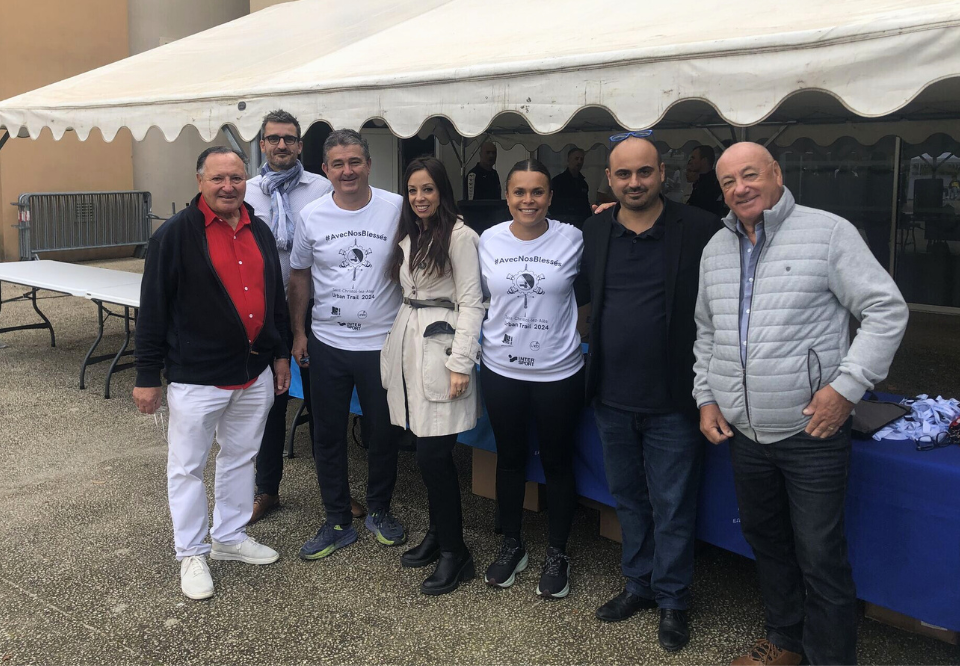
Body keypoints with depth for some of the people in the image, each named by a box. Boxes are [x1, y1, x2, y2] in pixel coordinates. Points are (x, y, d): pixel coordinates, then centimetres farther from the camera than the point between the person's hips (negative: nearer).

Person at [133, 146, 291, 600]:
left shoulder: (259, 232, 8)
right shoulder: (176, 234, -10)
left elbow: (275, 296, 17)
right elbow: (153, 309, -9)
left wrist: (280, 354, 15)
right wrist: (148, 376, -9)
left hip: (255, 374, 6)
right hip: (197, 376, -6)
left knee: (241, 457, 18)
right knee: (188, 466, 7)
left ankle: (230, 537, 35)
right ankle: (192, 554, 23)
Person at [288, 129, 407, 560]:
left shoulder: (397, 209, -8)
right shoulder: (311, 216, -1)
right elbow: (300, 275, 10)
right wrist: (298, 331, 10)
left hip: (382, 343, -2)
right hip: (327, 343, 2)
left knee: (383, 434, 11)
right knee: (328, 436, 10)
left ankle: (379, 510, 33)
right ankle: (338, 522, 26)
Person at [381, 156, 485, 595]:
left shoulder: (460, 236, -7)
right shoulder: (409, 237, 16)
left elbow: (471, 302, -10)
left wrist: (461, 363, -15)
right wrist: (394, 349, 15)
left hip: (441, 350, -7)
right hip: (408, 347, 7)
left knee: (433, 455, -7)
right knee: (428, 453, 10)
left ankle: (455, 553, 7)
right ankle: (438, 534, 26)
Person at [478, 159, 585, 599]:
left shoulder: (572, 239, -8)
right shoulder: (489, 240, -1)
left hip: (558, 372, -2)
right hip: (501, 369, 2)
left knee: (557, 463, 10)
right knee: (509, 459, 16)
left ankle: (557, 554, 28)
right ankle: (510, 546, 34)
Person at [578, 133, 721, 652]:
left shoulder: (700, 230, -9)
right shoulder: (594, 230, 3)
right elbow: (582, 294, 14)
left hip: (671, 399, -4)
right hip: (612, 396, 5)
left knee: (672, 507, 8)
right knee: (628, 498, 19)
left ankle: (672, 599, 27)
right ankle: (640, 583, 38)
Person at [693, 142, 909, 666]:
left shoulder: (828, 232, -8)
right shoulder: (716, 249, 10)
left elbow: (887, 311, -10)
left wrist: (846, 386, -17)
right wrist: (706, 397, 10)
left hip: (813, 433, -6)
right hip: (743, 433, 6)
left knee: (820, 558, 0)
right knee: (766, 543, 19)